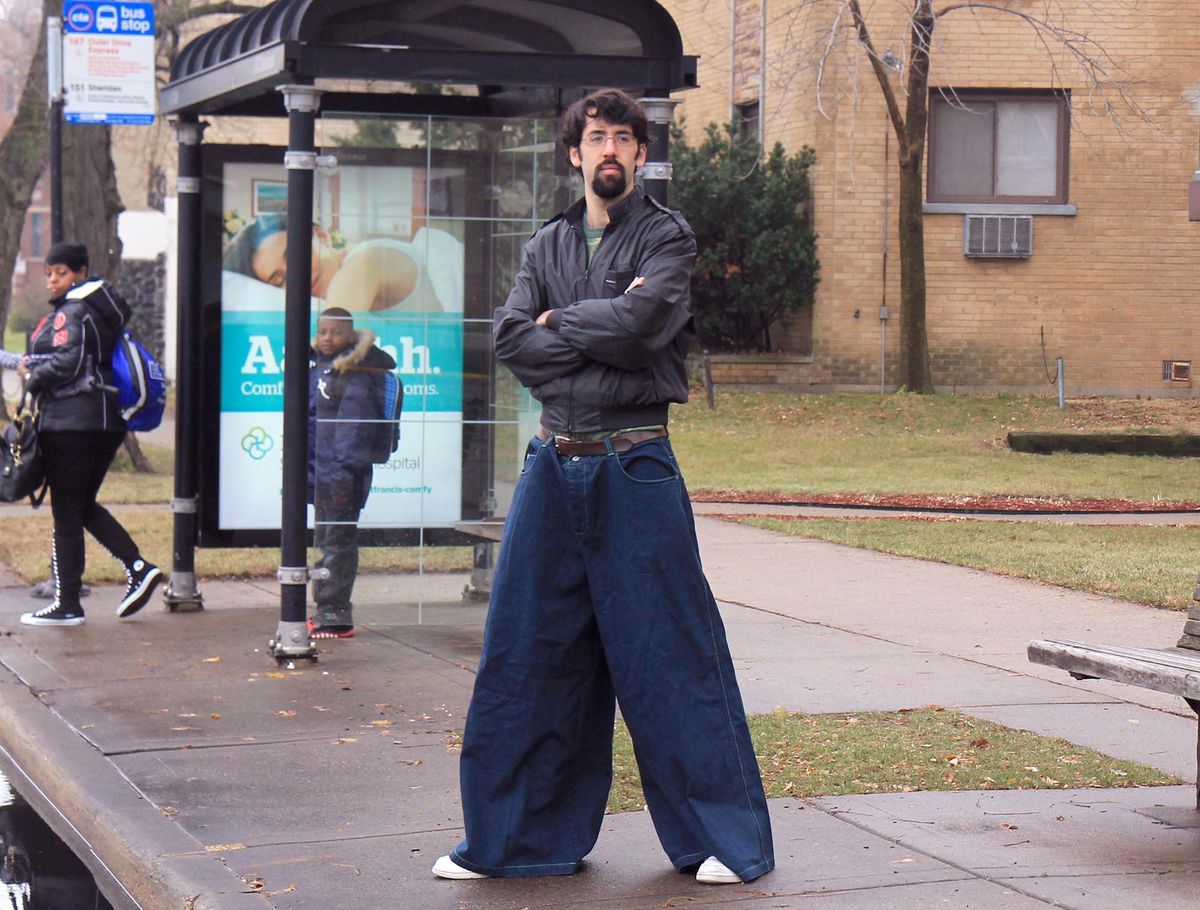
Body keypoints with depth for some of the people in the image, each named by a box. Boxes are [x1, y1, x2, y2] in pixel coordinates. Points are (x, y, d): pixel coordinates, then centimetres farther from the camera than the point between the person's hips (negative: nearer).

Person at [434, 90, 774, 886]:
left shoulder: (667, 236, 1)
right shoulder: (549, 245, 14)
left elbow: (637, 320, -17)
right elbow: (512, 340, -2)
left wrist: (559, 323, -3)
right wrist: (603, 342, -11)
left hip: (636, 469, -4)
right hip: (555, 464, 5)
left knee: (668, 654, -2)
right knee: (527, 653, 6)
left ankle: (724, 838, 8)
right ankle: (521, 836, 18)